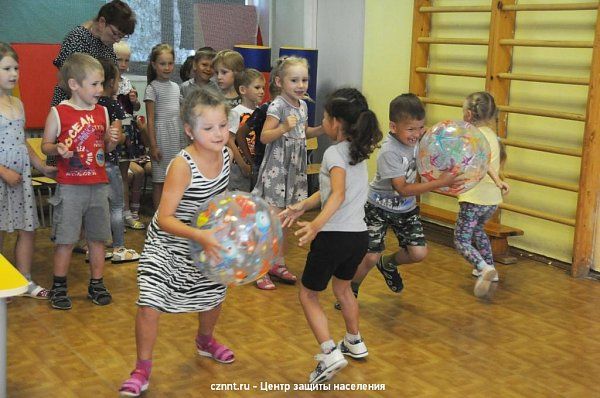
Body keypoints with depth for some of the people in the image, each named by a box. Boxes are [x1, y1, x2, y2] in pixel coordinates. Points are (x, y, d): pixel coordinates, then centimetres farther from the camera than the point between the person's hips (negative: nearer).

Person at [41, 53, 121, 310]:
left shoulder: (102, 112, 7)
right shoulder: (58, 113, -7)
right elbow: (45, 145, 1)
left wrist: (113, 140, -5)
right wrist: (57, 149, -20)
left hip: (98, 185, 4)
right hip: (70, 187, -4)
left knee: (97, 237, 11)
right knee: (65, 239, 2)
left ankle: (96, 284, 24)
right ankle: (59, 287, 17)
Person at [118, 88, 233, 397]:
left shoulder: (225, 154, -10)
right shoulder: (182, 166, -31)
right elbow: (165, 218, -33)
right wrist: (200, 235, -45)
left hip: (206, 240, 6)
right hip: (167, 243, -6)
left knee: (214, 295, 20)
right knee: (149, 304, -15)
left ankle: (205, 341, 53)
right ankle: (142, 369, 8)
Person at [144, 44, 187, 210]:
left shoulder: (175, 87, 13)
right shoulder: (152, 88, -5)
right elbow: (150, 120, -8)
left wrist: (184, 141, 14)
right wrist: (153, 146, -13)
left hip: (177, 136, 6)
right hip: (161, 135, -6)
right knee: (159, 181, 0)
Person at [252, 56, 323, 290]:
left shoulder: (302, 105, 8)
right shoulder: (277, 106, -15)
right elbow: (264, 137, -20)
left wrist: (321, 129, 7)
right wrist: (284, 127, -34)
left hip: (295, 170, 7)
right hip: (276, 169, -7)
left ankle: (278, 264, 26)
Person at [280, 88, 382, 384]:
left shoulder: (334, 152, -13)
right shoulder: (358, 152, 12)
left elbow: (338, 195, -29)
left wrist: (315, 225, -41)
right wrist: (301, 207, 11)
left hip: (335, 236, -8)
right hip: (359, 235, 8)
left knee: (308, 295, 8)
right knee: (342, 287, 31)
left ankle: (330, 353, -4)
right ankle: (354, 343, 45)